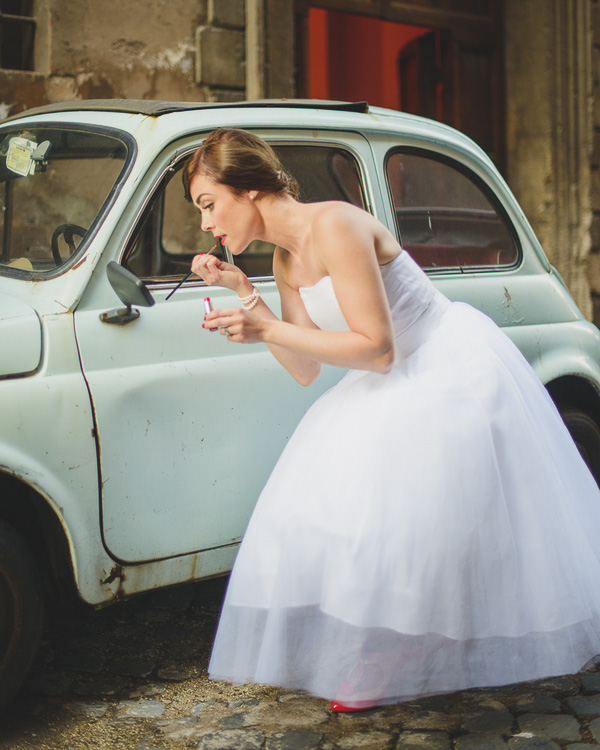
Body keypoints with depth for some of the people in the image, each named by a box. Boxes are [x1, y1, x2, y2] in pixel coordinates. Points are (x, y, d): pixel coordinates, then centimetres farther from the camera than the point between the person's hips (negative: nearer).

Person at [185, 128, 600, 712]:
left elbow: (375, 347, -28)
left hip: (460, 373, -9)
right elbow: (306, 369, -1)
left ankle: (390, 666, 8)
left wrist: (267, 330, -28)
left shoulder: (334, 227, -26)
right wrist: (243, 292, -7)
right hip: (402, 381, 10)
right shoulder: (286, 259, 2)